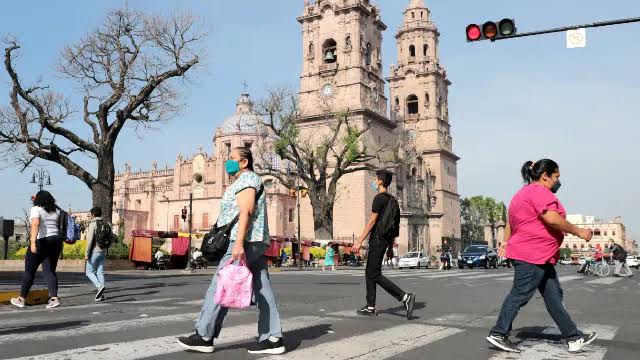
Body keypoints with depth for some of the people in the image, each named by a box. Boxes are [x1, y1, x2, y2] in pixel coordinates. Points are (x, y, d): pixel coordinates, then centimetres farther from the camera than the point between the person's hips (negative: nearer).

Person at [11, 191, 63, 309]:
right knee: (50, 270, 5)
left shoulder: (36, 209, -6)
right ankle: (54, 298, -9)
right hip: (56, 240, 5)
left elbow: (35, 224, -20)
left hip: (40, 241, -5)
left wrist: (33, 242, -27)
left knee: (29, 270, 7)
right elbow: (59, 226, 9)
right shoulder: (56, 211, 12)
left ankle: (21, 299, 16)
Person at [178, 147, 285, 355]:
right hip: (257, 243, 11)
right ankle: (273, 339, 2)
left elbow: (246, 211, -17)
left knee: (220, 286, -6)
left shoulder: (246, 178, -5)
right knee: (263, 290, 4)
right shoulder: (245, 181, 27)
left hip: (246, 242, -11)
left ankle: (204, 337, 0)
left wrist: (238, 243, -25)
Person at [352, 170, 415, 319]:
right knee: (369, 273, 13)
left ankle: (405, 297, -17)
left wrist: (359, 241, -18)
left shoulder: (379, 198, -12)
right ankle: (370, 307, 14)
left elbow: (372, 221, -18)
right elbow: (394, 224, 18)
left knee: (375, 275, -10)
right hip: (385, 239, 10)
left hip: (377, 239, -10)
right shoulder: (392, 200, 16)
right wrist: (391, 242, 22)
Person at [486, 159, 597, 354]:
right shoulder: (539, 191, -13)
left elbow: (510, 221, 23)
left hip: (541, 257, 11)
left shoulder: (523, 193, 20)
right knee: (520, 295, -6)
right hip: (531, 255, -11)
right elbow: (553, 219, -22)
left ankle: (574, 338, 12)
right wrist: (578, 231, -12)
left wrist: (506, 242, 24)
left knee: (554, 295, 10)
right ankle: (498, 334, 1)